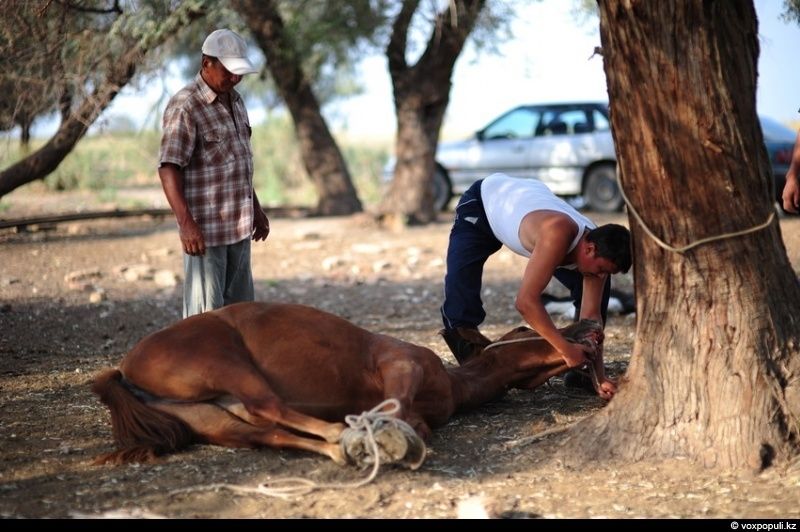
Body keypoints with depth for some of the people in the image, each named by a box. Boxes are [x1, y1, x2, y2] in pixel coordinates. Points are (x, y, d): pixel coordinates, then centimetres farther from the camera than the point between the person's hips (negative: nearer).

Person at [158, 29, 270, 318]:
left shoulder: (234, 100, 13)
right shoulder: (185, 107, -13)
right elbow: (168, 169, -19)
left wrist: (256, 209, 23)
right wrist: (186, 224, -26)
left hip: (239, 227, 8)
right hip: (205, 229, -8)